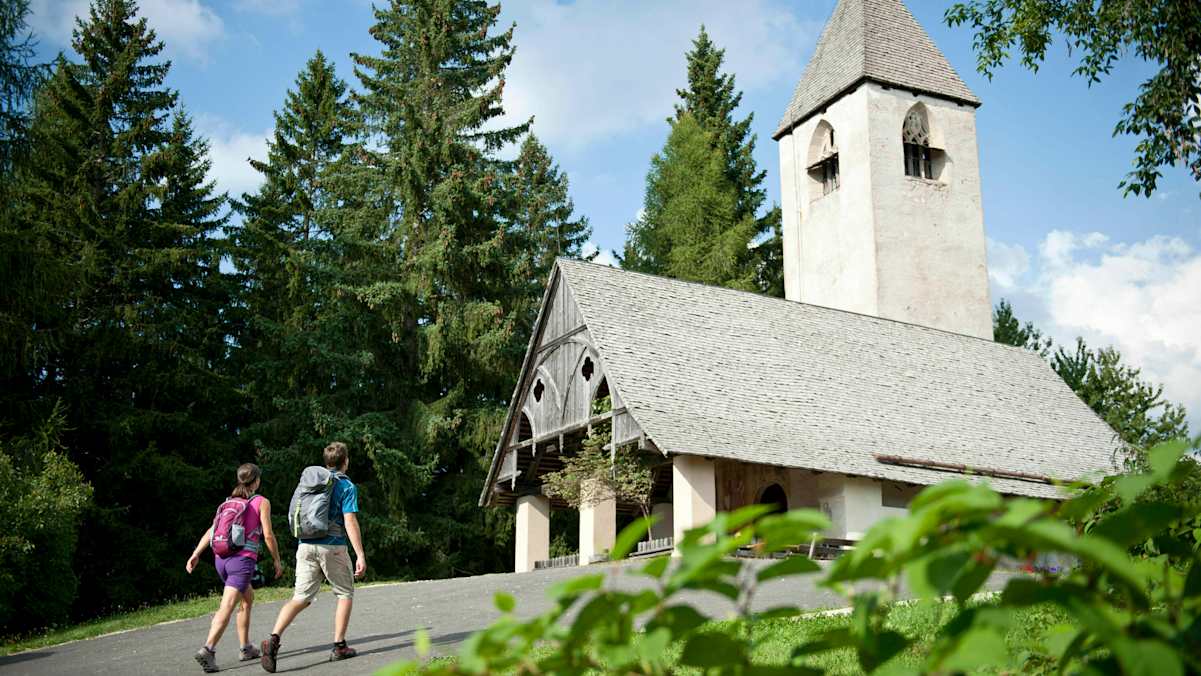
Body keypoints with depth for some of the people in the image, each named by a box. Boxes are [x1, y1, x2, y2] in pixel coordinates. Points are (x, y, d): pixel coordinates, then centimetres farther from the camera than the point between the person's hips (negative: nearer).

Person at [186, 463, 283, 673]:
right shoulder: (262, 502, 0)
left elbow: (212, 530, 6)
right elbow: (268, 535, -6)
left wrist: (196, 554, 1)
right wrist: (277, 560, 5)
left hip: (222, 558, 6)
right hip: (243, 559, -6)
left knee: (248, 598, 24)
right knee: (226, 607, -14)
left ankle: (246, 648, 26)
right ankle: (207, 650, -30)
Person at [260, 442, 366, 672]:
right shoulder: (347, 486, -3)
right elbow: (350, 522, -12)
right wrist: (360, 555, -14)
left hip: (306, 546, 5)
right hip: (333, 547, -4)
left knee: (300, 598, 2)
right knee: (345, 594, 14)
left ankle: (274, 639, -19)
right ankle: (339, 646, 12)